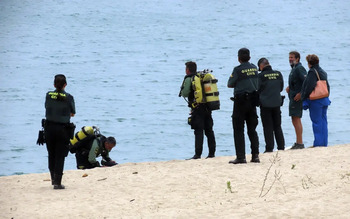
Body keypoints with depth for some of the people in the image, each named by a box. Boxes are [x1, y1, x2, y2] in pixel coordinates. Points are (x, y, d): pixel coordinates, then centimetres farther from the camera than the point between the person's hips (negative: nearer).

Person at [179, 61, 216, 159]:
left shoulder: (189, 79, -4)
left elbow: (184, 93, -9)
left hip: (197, 108, -6)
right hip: (207, 107, 6)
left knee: (198, 131, -8)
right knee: (209, 130, 10)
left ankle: (198, 154, -11)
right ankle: (212, 152, 11)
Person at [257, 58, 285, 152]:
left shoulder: (261, 76, -12)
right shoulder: (278, 74, 1)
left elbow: (257, 89, -7)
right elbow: (281, 88, 10)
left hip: (265, 104, -4)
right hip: (277, 103, 4)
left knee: (268, 127, 2)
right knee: (277, 126, 13)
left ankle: (269, 148, 1)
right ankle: (281, 147, 12)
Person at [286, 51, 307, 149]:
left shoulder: (299, 68, -14)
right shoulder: (294, 68, 18)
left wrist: (301, 94, -22)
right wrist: (289, 87, 12)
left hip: (297, 98, -11)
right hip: (293, 98, 11)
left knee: (296, 119, -11)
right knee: (295, 120, 14)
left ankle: (300, 143, -12)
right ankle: (298, 142, 19)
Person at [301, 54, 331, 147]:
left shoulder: (312, 72, -14)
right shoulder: (323, 72, 11)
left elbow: (309, 87, -19)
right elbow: (327, 86, 16)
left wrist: (304, 99, -10)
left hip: (315, 101, -8)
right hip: (324, 100, 8)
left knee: (316, 122, -4)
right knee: (323, 121, 11)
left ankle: (318, 143, -4)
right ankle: (324, 143, 14)